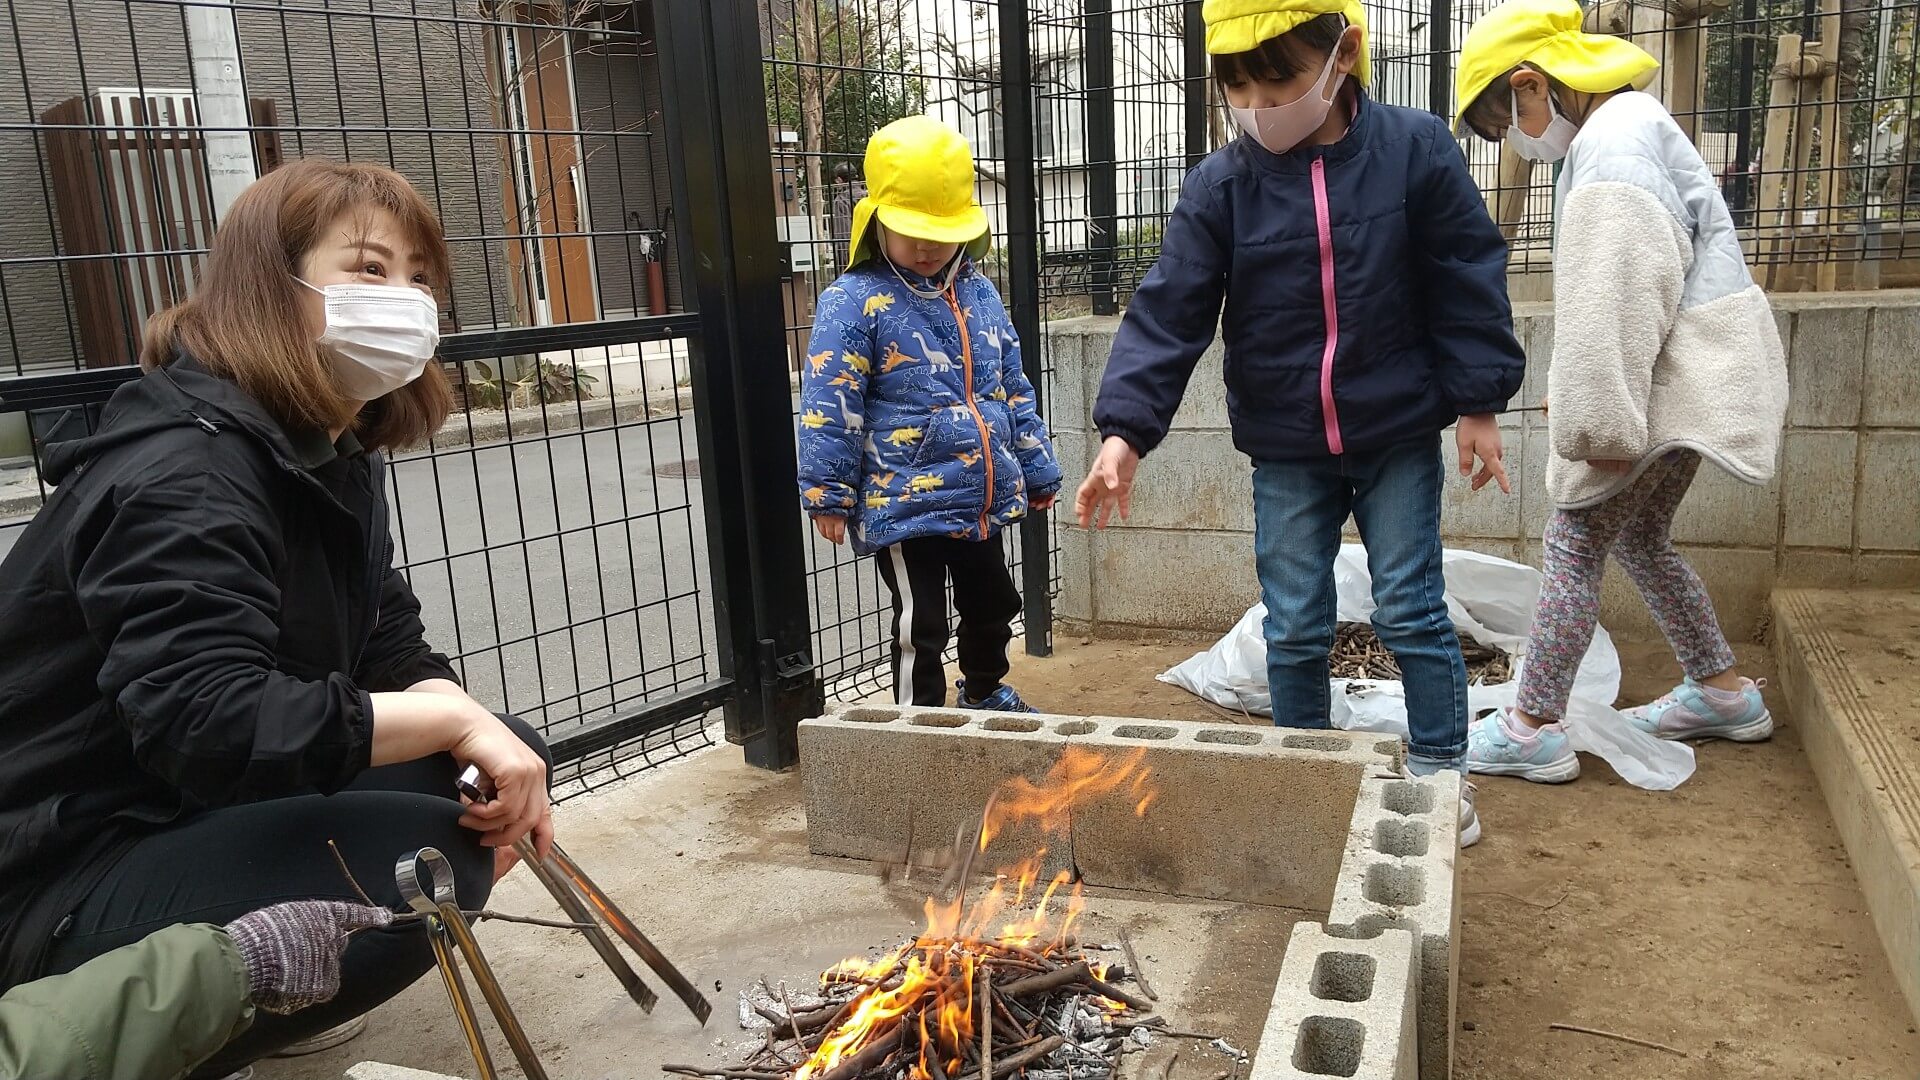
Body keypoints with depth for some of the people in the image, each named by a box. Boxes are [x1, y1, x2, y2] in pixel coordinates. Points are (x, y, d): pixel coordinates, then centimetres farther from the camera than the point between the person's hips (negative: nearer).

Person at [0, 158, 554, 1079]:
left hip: (205, 814, 9)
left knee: (509, 755, 1)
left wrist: (490, 751, -14)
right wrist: (452, 720, -30)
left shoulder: (334, 454, 6)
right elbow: (203, 723, -36)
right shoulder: (182, 473, -24)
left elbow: (392, 646, 5)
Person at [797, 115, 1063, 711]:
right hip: (905, 507, -7)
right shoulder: (854, 302, -12)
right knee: (920, 628, 2)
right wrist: (828, 494, -13)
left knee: (993, 606, 23)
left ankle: (985, 694, 47)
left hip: (984, 500, 7)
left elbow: (1014, 389, 13)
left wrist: (1038, 471, 15)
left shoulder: (979, 293, 7)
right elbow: (829, 405, -13)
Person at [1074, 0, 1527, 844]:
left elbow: (1467, 284, -2)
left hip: (1399, 439, -1)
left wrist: (1478, 404, -2)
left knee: (1411, 612, 6)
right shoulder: (1218, 187, -6)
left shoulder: (1415, 152, -8)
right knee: (1294, 628, 7)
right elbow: (1168, 312, -11)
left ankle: (1441, 777, 24)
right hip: (1285, 454, 1)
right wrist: (1124, 429, -22)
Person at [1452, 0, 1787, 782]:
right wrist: (1602, 408, 19)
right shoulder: (1635, 125, 15)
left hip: (1669, 384, -10)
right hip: (1689, 372, 10)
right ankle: (1724, 693, 30)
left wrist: (1601, 425, -20)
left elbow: (1615, 305, -23)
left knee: (1576, 542, -6)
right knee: (1640, 535, 19)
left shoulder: (1608, 150, -18)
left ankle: (1533, 730, 0)